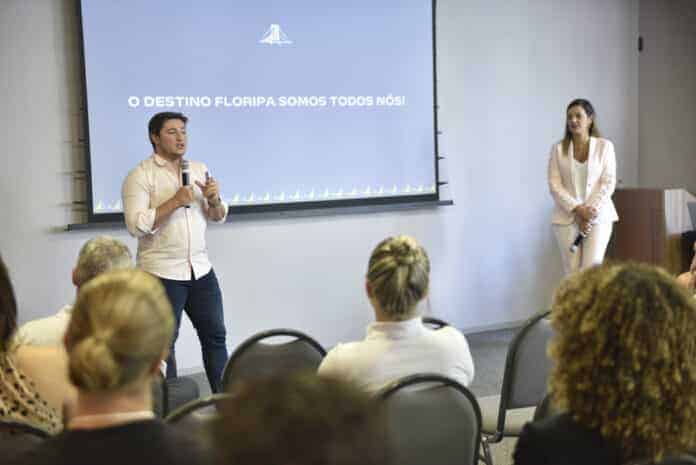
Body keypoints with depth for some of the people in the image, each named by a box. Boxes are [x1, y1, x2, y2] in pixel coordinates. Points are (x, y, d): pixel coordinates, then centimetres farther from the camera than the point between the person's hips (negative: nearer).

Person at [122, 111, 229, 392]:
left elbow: (218, 217, 14)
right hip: (161, 274, -6)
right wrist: (174, 202, -23)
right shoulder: (140, 176, -7)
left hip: (201, 270, 6)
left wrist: (214, 200, -8)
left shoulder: (199, 169, 10)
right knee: (164, 344, 4)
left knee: (215, 336, 10)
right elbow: (136, 226, -17)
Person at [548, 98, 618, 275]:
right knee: (572, 271, 0)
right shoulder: (558, 148, 4)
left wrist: (591, 211, -12)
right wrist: (577, 209, -12)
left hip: (598, 216, -1)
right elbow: (554, 184, -2)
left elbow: (608, 183, -2)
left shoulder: (604, 146, 3)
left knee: (592, 266, -12)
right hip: (567, 217, 1)